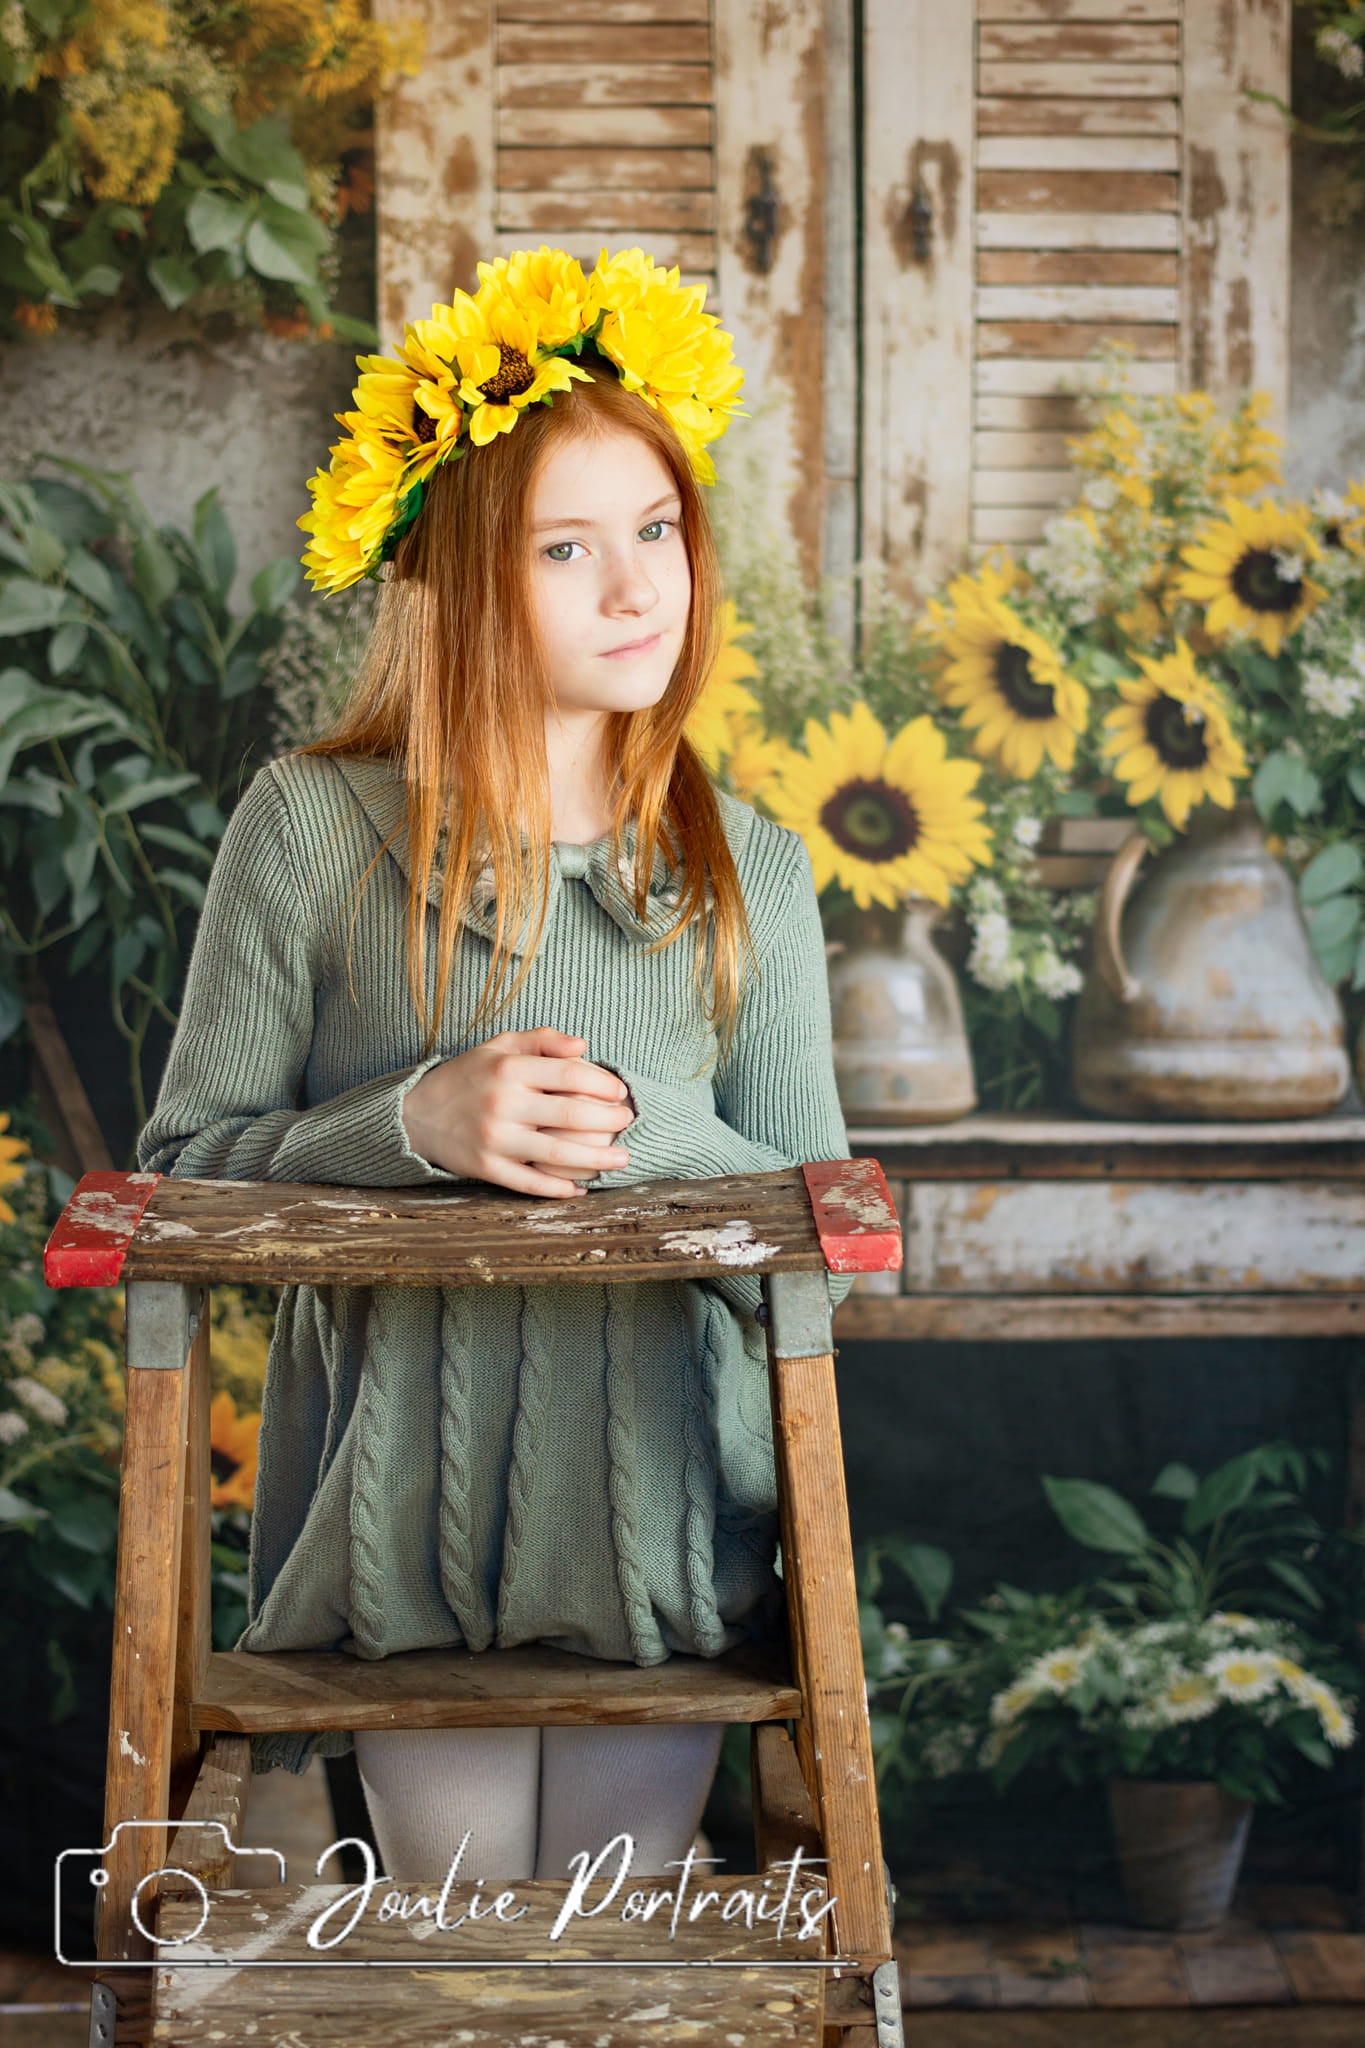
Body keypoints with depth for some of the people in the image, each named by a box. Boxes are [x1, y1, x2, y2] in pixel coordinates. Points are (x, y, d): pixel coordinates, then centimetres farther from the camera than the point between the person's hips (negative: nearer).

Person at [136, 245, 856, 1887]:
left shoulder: (746, 872, 2)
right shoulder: (312, 828, -5)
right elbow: (188, 1163, -2)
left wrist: (639, 1134, -16)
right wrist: (417, 1126, -19)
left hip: (663, 1501, 2)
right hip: (401, 1492, -1)